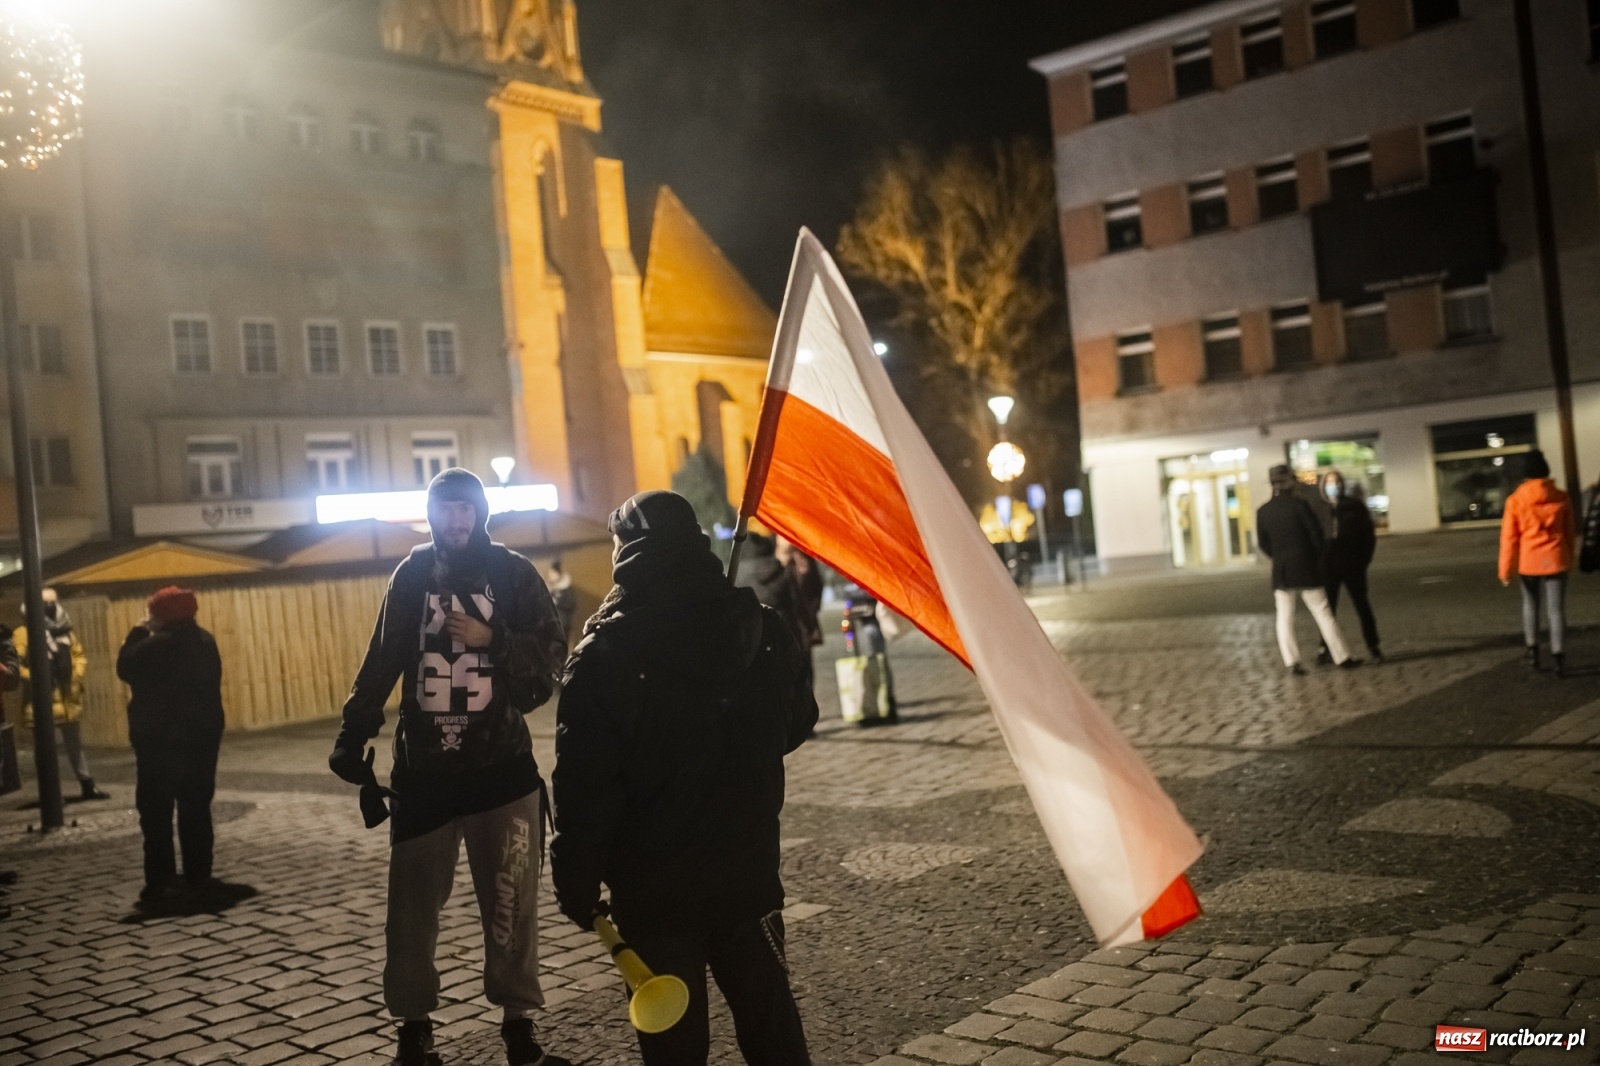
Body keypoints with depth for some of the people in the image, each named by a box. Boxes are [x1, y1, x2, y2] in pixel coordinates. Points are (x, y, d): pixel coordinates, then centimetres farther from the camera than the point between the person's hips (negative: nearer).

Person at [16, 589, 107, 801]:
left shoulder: (65, 631, 11)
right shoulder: (23, 634, -7)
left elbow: (80, 656, 16)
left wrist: (77, 675, 0)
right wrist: (33, 677, -24)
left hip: (68, 699, 5)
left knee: (75, 744, 15)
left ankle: (88, 786, 23)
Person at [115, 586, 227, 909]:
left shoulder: (155, 645, -15)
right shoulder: (205, 640, 6)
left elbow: (125, 668, -4)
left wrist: (138, 632, 2)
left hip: (160, 738, -6)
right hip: (201, 734, 6)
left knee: (156, 813, 0)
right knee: (196, 809, 11)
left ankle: (160, 885, -2)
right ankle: (198, 878, 13)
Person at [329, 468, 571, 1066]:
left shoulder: (513, 573, 1)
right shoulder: (412, 575, 5)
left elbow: (551, 656, -3)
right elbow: (381, 663, 7)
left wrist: (492, 639, -16)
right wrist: (353, 737, 1)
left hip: (501, 767, -1)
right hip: (423, 772, 1)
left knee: (510, 904, 4)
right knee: (412, 905, 6)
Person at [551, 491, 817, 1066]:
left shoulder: (604, 655, -16)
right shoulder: (764, 629, -4)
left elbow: (585, 785, -15)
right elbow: (796, 726, 11)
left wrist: (577, 884, -5)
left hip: (656, 888, -3)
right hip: (748, 873, 4)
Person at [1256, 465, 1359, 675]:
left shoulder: (1262, 511, -1)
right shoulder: (1299, 505, -10)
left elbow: (1263, 544, 5)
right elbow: (1316, 534, -6)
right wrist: (1319, 555, 12)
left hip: (1280, 571, 2)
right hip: (1306, 568, -2)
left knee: (1285, 617, 6)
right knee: (1323, 613, 5)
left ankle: (1291, 662, 0)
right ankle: (1342, 657, 9)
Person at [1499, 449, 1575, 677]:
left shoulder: (1515, 500, -7)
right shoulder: (1561, 498, -1)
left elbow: (1509, 537, -6)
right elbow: (1569, 533, 8)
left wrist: (1505, 569, -1)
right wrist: (1569, 561, 20)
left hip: (1529, 562, 0)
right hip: (1555, 560, 0)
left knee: (1530, 605, 19)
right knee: (1556, 610, 2)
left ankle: (1533, 651, 20)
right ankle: (1559, 658, -4)